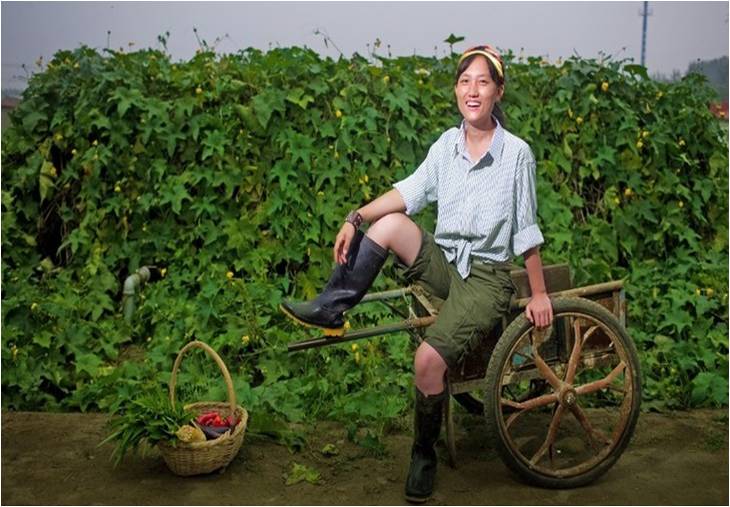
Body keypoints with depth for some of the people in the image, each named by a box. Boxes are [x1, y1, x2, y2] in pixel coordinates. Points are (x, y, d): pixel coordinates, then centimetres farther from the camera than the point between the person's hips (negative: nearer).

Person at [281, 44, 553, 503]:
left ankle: (425, 455, 2)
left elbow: (526, 231, -5)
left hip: (485, 277, -5)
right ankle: (331, 310, -11)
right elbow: (410, 190, -5)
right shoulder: (448, 143, 5)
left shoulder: (517, 153, -8)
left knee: (430, 359, -23)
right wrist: (357, 219, -19)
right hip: (444, 262, 5)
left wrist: (540, 294, -3)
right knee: (390, 223, -22)